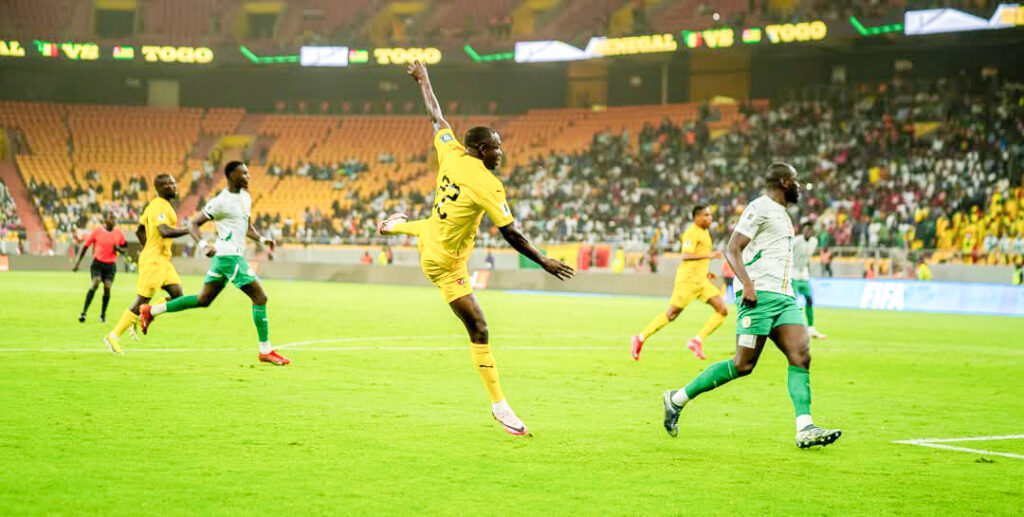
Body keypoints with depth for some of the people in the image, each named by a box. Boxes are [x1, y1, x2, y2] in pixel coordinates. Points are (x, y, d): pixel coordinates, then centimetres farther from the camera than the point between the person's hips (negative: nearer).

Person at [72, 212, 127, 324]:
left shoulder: (118, 233, 4)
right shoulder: (96, 231, -3)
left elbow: (125, 250, 15)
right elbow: (84, 246, 2)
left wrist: (119, 249, -9)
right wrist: (77, 263, -4)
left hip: (111, 265, 2)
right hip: (97, 263, -2)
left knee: (107, 287, -12)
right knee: (96, 283, -23)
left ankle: (103, 315, 4)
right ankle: (83, 312, -23)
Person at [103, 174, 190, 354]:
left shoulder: (154, 205, 16)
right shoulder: (159, 206, -16)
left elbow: (139, 231, 23)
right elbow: (165, 231, -31)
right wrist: (189, 230, -23)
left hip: (163, 260, 10)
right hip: (154, 260, -10)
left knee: (177, 295, 4)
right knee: (142, 301, -6)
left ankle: (142, 318, 11)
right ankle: (114, 336, 1)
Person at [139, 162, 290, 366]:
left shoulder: (245, 197, 14)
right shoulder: (220, 202, -13)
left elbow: (247, 226, 27)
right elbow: (193, 224, -10)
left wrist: (262, 239, 10)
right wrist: (203, 245, -25)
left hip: (222, 257, 10)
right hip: (229, 256, -10)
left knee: (203, 300, 15)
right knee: (260, 297, -8)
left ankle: (151, 311, 22)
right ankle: (265, 351, -3)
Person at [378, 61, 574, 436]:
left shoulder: (451, 153, -10)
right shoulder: (488, 184, -28)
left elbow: (436, 118, 7)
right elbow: (510, 233, -26)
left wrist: (423, 80, 22)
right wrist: (544, 262, -17)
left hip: (431, 234, 8)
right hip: (446, 262, -8)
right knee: (478, 328, -7)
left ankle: (394, 225, 79)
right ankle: (498, 404, -5)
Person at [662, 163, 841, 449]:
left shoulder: (782, 213, 23)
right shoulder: (759, 208, -6)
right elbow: (732, 250, -13)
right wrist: (747, 283, -26)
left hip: (783, 297, 9)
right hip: (759, 295, -9)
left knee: (801, 356, -8)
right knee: (743, 365, -10)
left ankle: (805, 430, -13)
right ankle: (677, 399, 3)